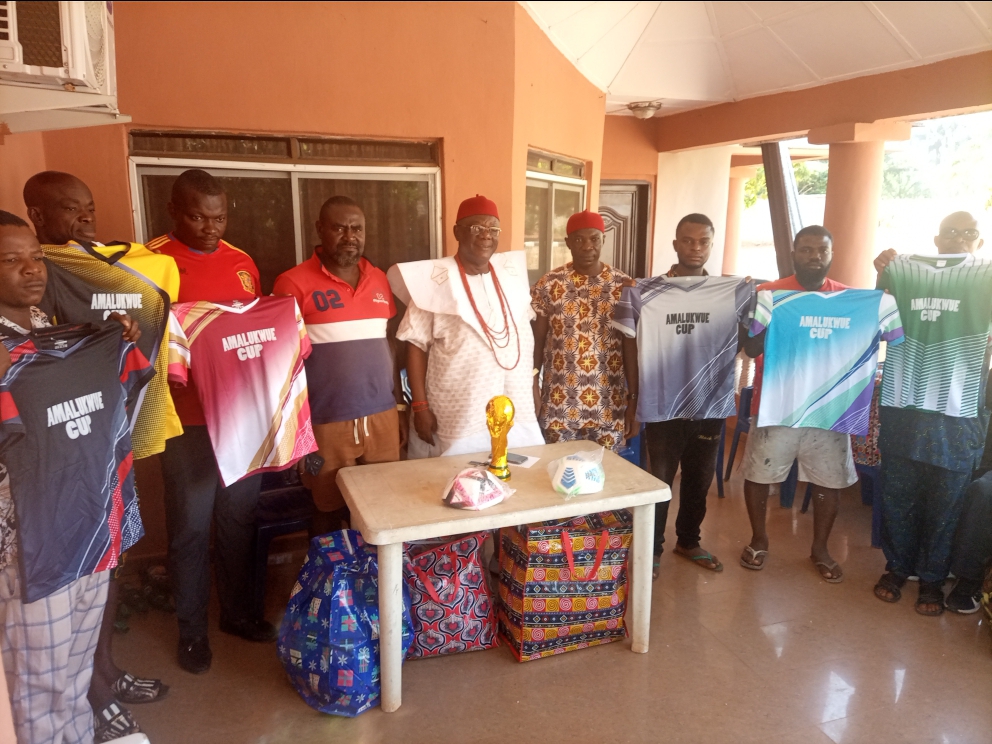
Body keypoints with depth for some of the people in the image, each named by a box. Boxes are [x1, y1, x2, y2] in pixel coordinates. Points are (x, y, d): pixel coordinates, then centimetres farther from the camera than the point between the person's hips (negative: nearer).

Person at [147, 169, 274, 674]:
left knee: (239, 516, 15)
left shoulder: (241, 262, 10)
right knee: (191, 526, 7)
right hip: (189, 416, -5)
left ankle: (237, 611, 33)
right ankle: (191, 629, 25)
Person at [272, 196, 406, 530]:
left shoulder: (379, 279, 9)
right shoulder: (293, 284, -7)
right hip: (327, 424, -4)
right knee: (332, 517, 10)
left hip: (382, 418, 4)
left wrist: (400, 406, 14)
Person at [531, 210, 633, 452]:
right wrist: (533, 387, -3)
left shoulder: (624, 286, -2)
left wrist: (634, 401, 1)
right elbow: (537, 341, 2)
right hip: (558, 405, 0)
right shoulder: (548, 284, -4)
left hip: (610, 407, 1)